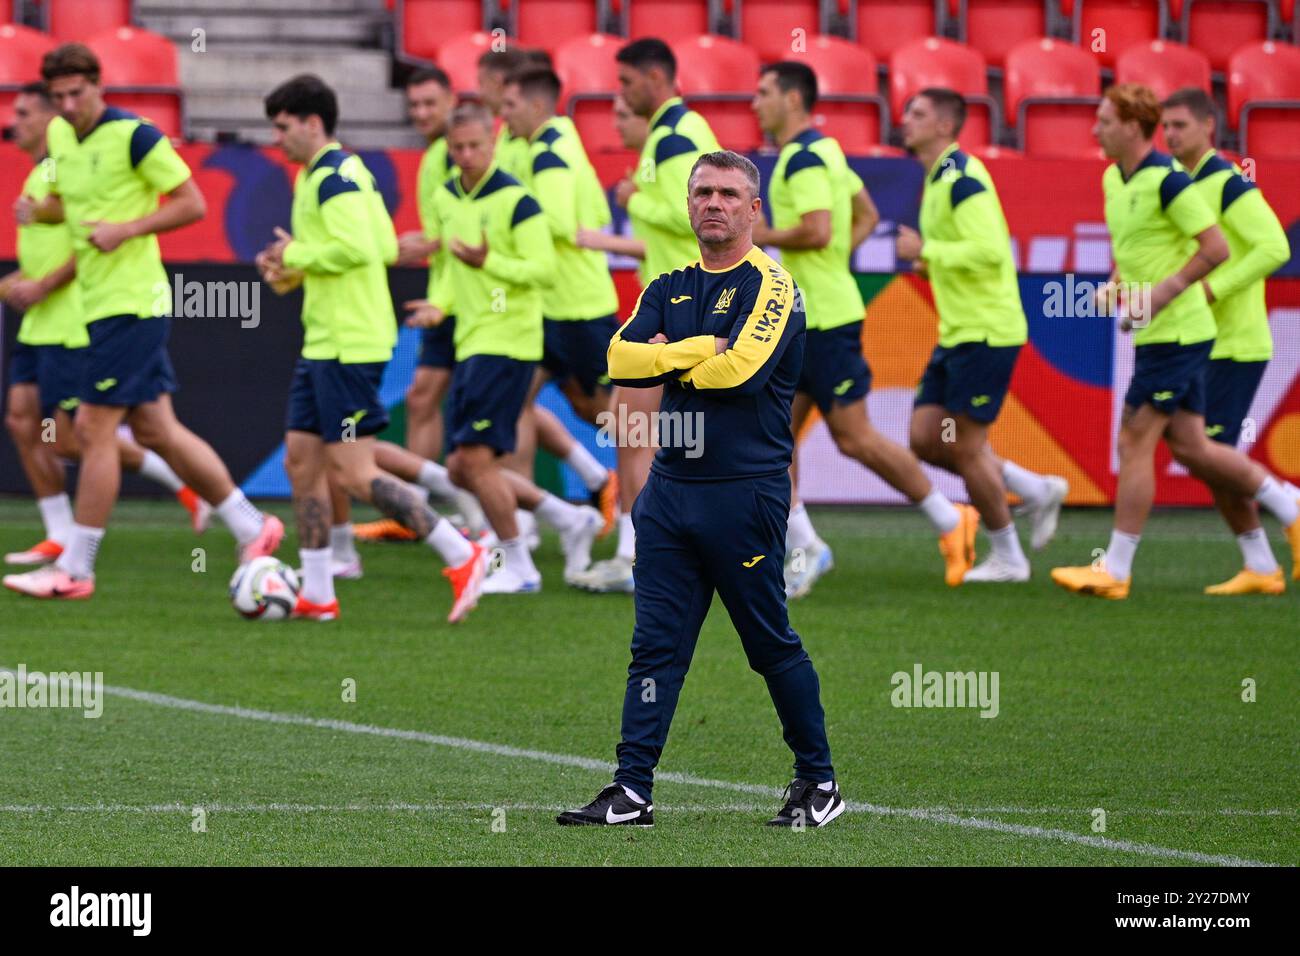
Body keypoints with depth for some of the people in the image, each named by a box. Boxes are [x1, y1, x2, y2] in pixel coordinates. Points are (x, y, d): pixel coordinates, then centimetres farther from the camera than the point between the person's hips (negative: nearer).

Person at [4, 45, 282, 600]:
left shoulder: (133, 136, -14)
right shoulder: (59, 135, 9)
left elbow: (192, 204, -12)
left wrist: (126, 229, -21)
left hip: (131, 303, -9)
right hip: (99, 303, 9)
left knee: (94, 429, -8)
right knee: (156, 430, 11)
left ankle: (75, 570, -3)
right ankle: (251, 528, 20)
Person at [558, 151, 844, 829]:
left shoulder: (770, 285, -4)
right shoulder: (670, 288, 15)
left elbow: (738, 369, -18)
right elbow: (622, 358, 2)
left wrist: (670, 359, -3)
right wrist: (700, 350, -10)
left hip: (747, 489, -6)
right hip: (670, 487, 6)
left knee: (771, 644, 2)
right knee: (654, 644, 1)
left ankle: (818, 782, 13)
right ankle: (632, 791, 0)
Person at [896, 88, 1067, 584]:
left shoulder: (962, 179, -17)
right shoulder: (938, 179, 15)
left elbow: (990, 250, -27)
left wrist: (926, 251, -19)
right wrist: (928, 257, 10)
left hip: (985, 333, -10)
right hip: (957, 334, 10)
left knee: (964, 448, -4)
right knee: (925, 440, 7)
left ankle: (1007, 558, 9)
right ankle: (1038, 491, 17)